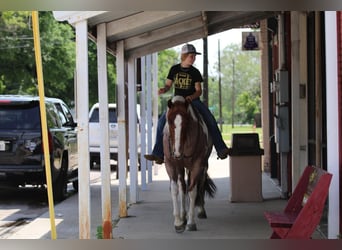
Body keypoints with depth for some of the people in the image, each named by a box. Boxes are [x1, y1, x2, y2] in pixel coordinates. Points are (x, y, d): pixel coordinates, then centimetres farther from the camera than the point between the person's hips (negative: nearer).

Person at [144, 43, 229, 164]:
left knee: (210, 120, -21)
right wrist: (163, 89, -13)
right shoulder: (174, 69, 4)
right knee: (162, 122, -15)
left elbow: (199, 91, -2)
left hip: (193, 101, -2)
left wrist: (191, 97, -23)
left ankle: (221, 149, -18)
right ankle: (158, 154, -10)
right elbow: (168, 85, 11)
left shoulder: (195, 72, -1)